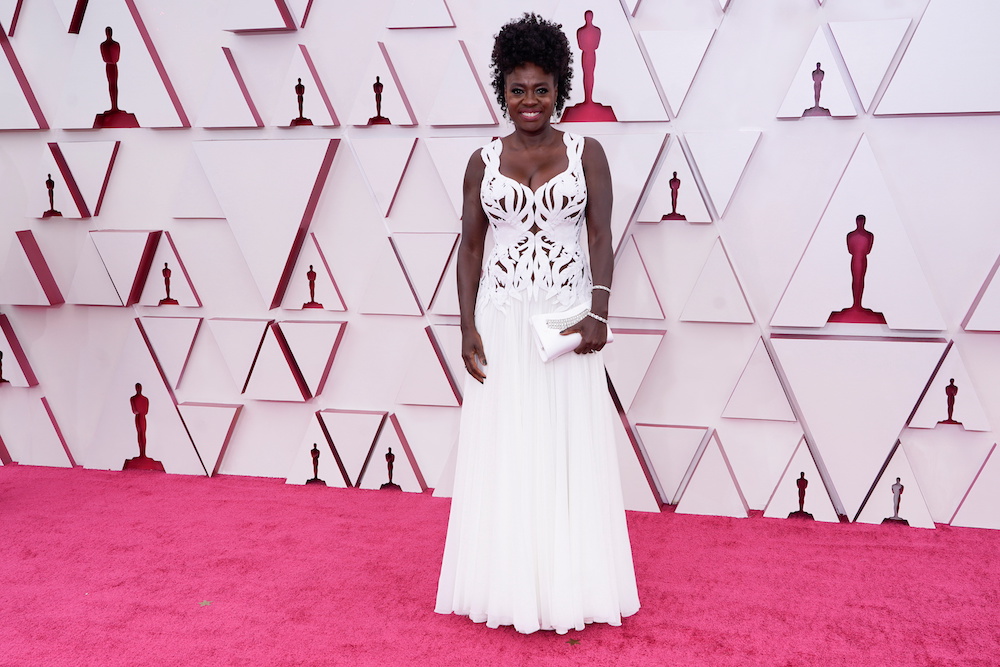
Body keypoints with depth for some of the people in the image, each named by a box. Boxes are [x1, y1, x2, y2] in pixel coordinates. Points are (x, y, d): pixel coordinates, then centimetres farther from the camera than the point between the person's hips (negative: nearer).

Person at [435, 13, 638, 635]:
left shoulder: (586, 152, 4)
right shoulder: (484, 161, 7)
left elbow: (601, 235, -2)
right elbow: (471, 245, 6)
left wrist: (598, 311, -16)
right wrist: (468, 326, -3)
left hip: (567, 317, -1)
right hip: (502, 320, 1)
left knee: (569, 446, 3)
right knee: (504, 449, 4)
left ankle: (567, 585, 15)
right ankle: (510, 583, 17)